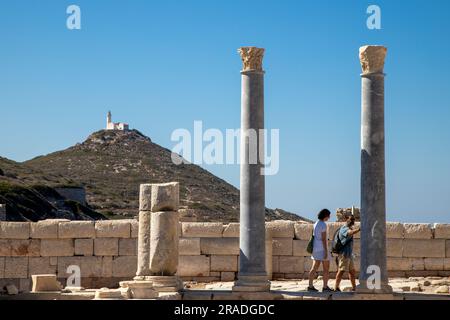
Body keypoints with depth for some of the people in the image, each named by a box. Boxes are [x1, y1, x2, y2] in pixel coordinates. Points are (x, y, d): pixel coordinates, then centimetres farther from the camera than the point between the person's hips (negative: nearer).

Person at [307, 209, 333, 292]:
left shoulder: (316, 224, 12)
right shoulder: (323, 225, -16)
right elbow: (323, 239, -20)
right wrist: (326, 251, -20)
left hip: (316, 248, 9)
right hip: (322, 249, -9)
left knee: (315, 268, 7)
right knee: (326, 268, 0)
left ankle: (310, 286, 3)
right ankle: (325, 287, 0)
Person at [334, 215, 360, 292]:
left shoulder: (349, 228, 20)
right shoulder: (344, 229, -14)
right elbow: (351, 232, -37)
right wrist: (359, 229, -50)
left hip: (349, 254, 10)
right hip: (344, 254, -10)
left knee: (352, 271, 13)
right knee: (341, 271, -10)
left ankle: (354, 287, 20)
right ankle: (336, 288, -8)